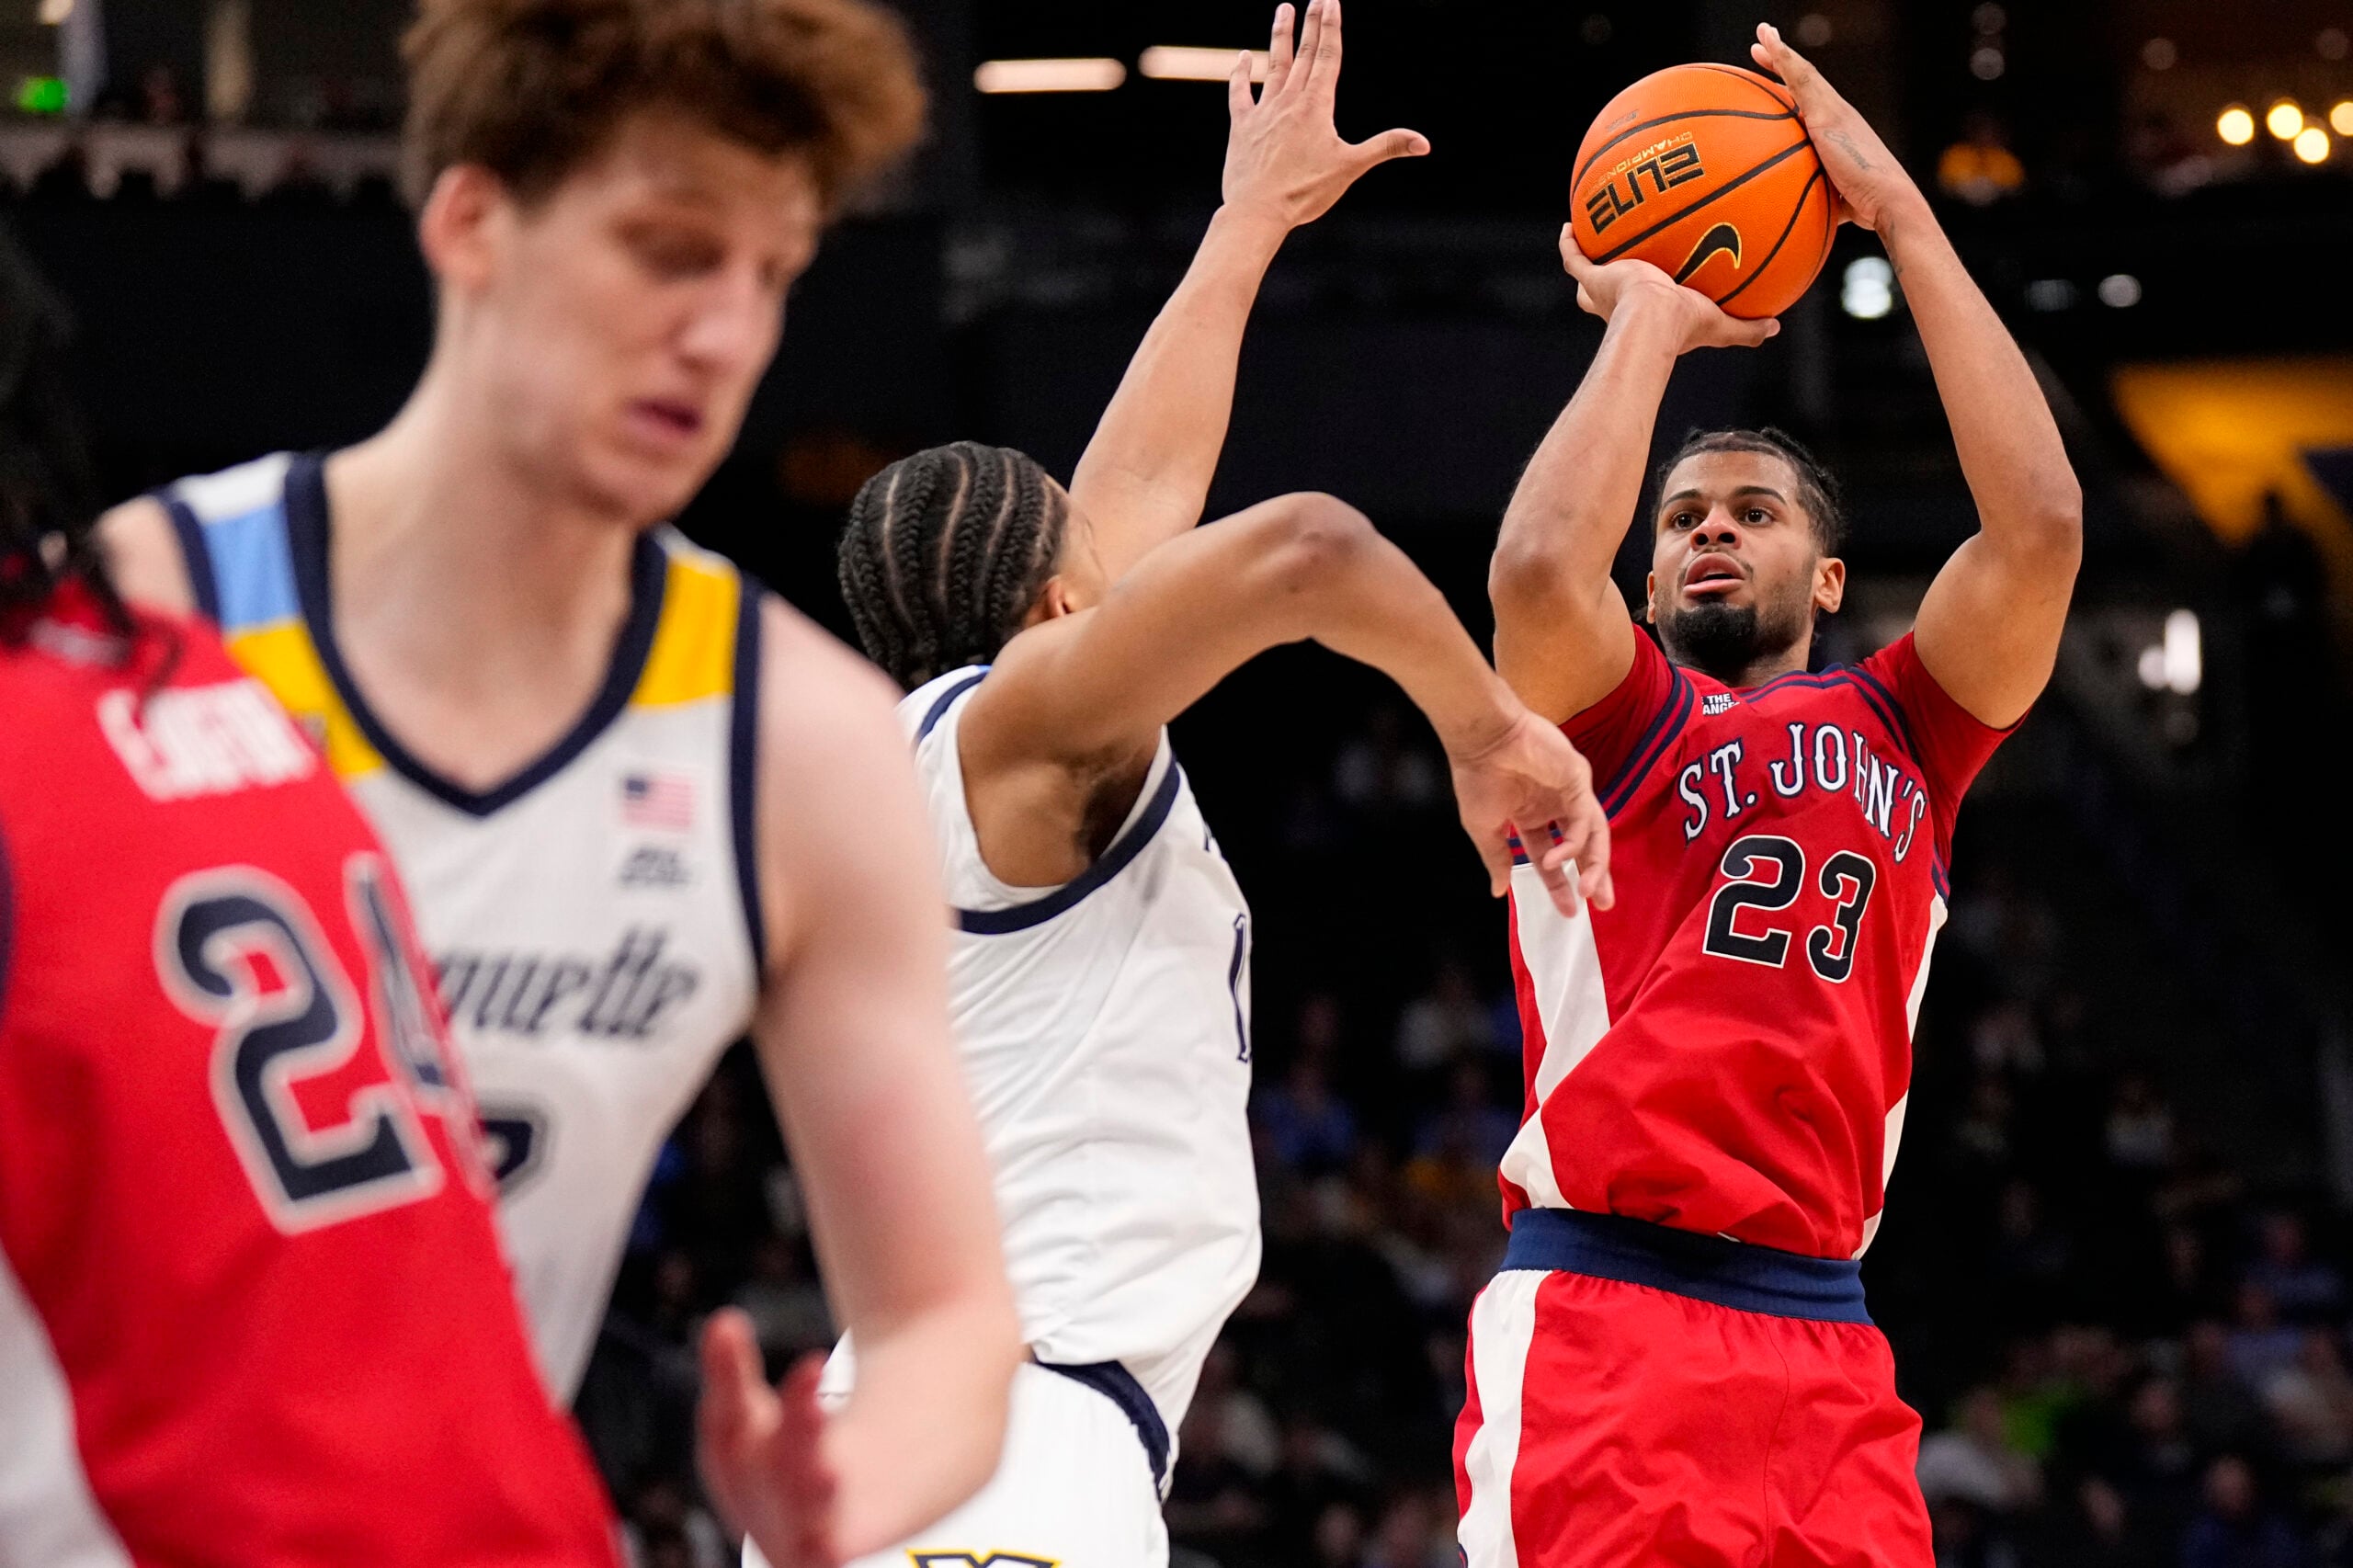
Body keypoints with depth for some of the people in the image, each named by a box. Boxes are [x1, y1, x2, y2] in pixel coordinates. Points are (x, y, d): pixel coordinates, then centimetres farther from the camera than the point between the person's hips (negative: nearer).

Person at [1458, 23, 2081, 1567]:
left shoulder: (1901, 733, 20)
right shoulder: (1605, 719, 11)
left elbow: (2039, 524, 4)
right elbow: (1541, 569, -12)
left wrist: (1900, 213, 6)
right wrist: (1647, 319, 3)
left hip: (1822, 1341, 3)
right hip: (1599, 1309, -3)